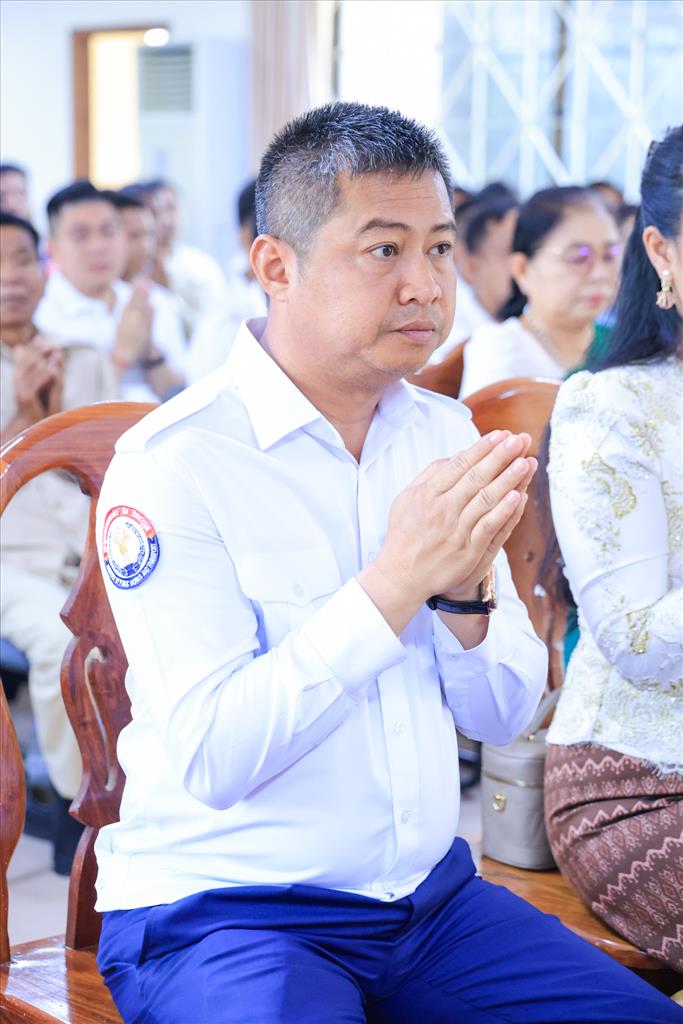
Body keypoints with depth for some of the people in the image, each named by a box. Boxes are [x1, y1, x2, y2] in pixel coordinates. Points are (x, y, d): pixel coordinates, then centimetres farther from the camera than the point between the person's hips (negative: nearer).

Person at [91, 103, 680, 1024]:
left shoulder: (442, 432, 6)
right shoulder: (173, 463, -14)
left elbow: (504, 718, 6)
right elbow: (210, 759, -22)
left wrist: (466, 587, -14)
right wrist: (397, 579, -26)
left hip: (431, 894, 6)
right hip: (222, 909, -5)